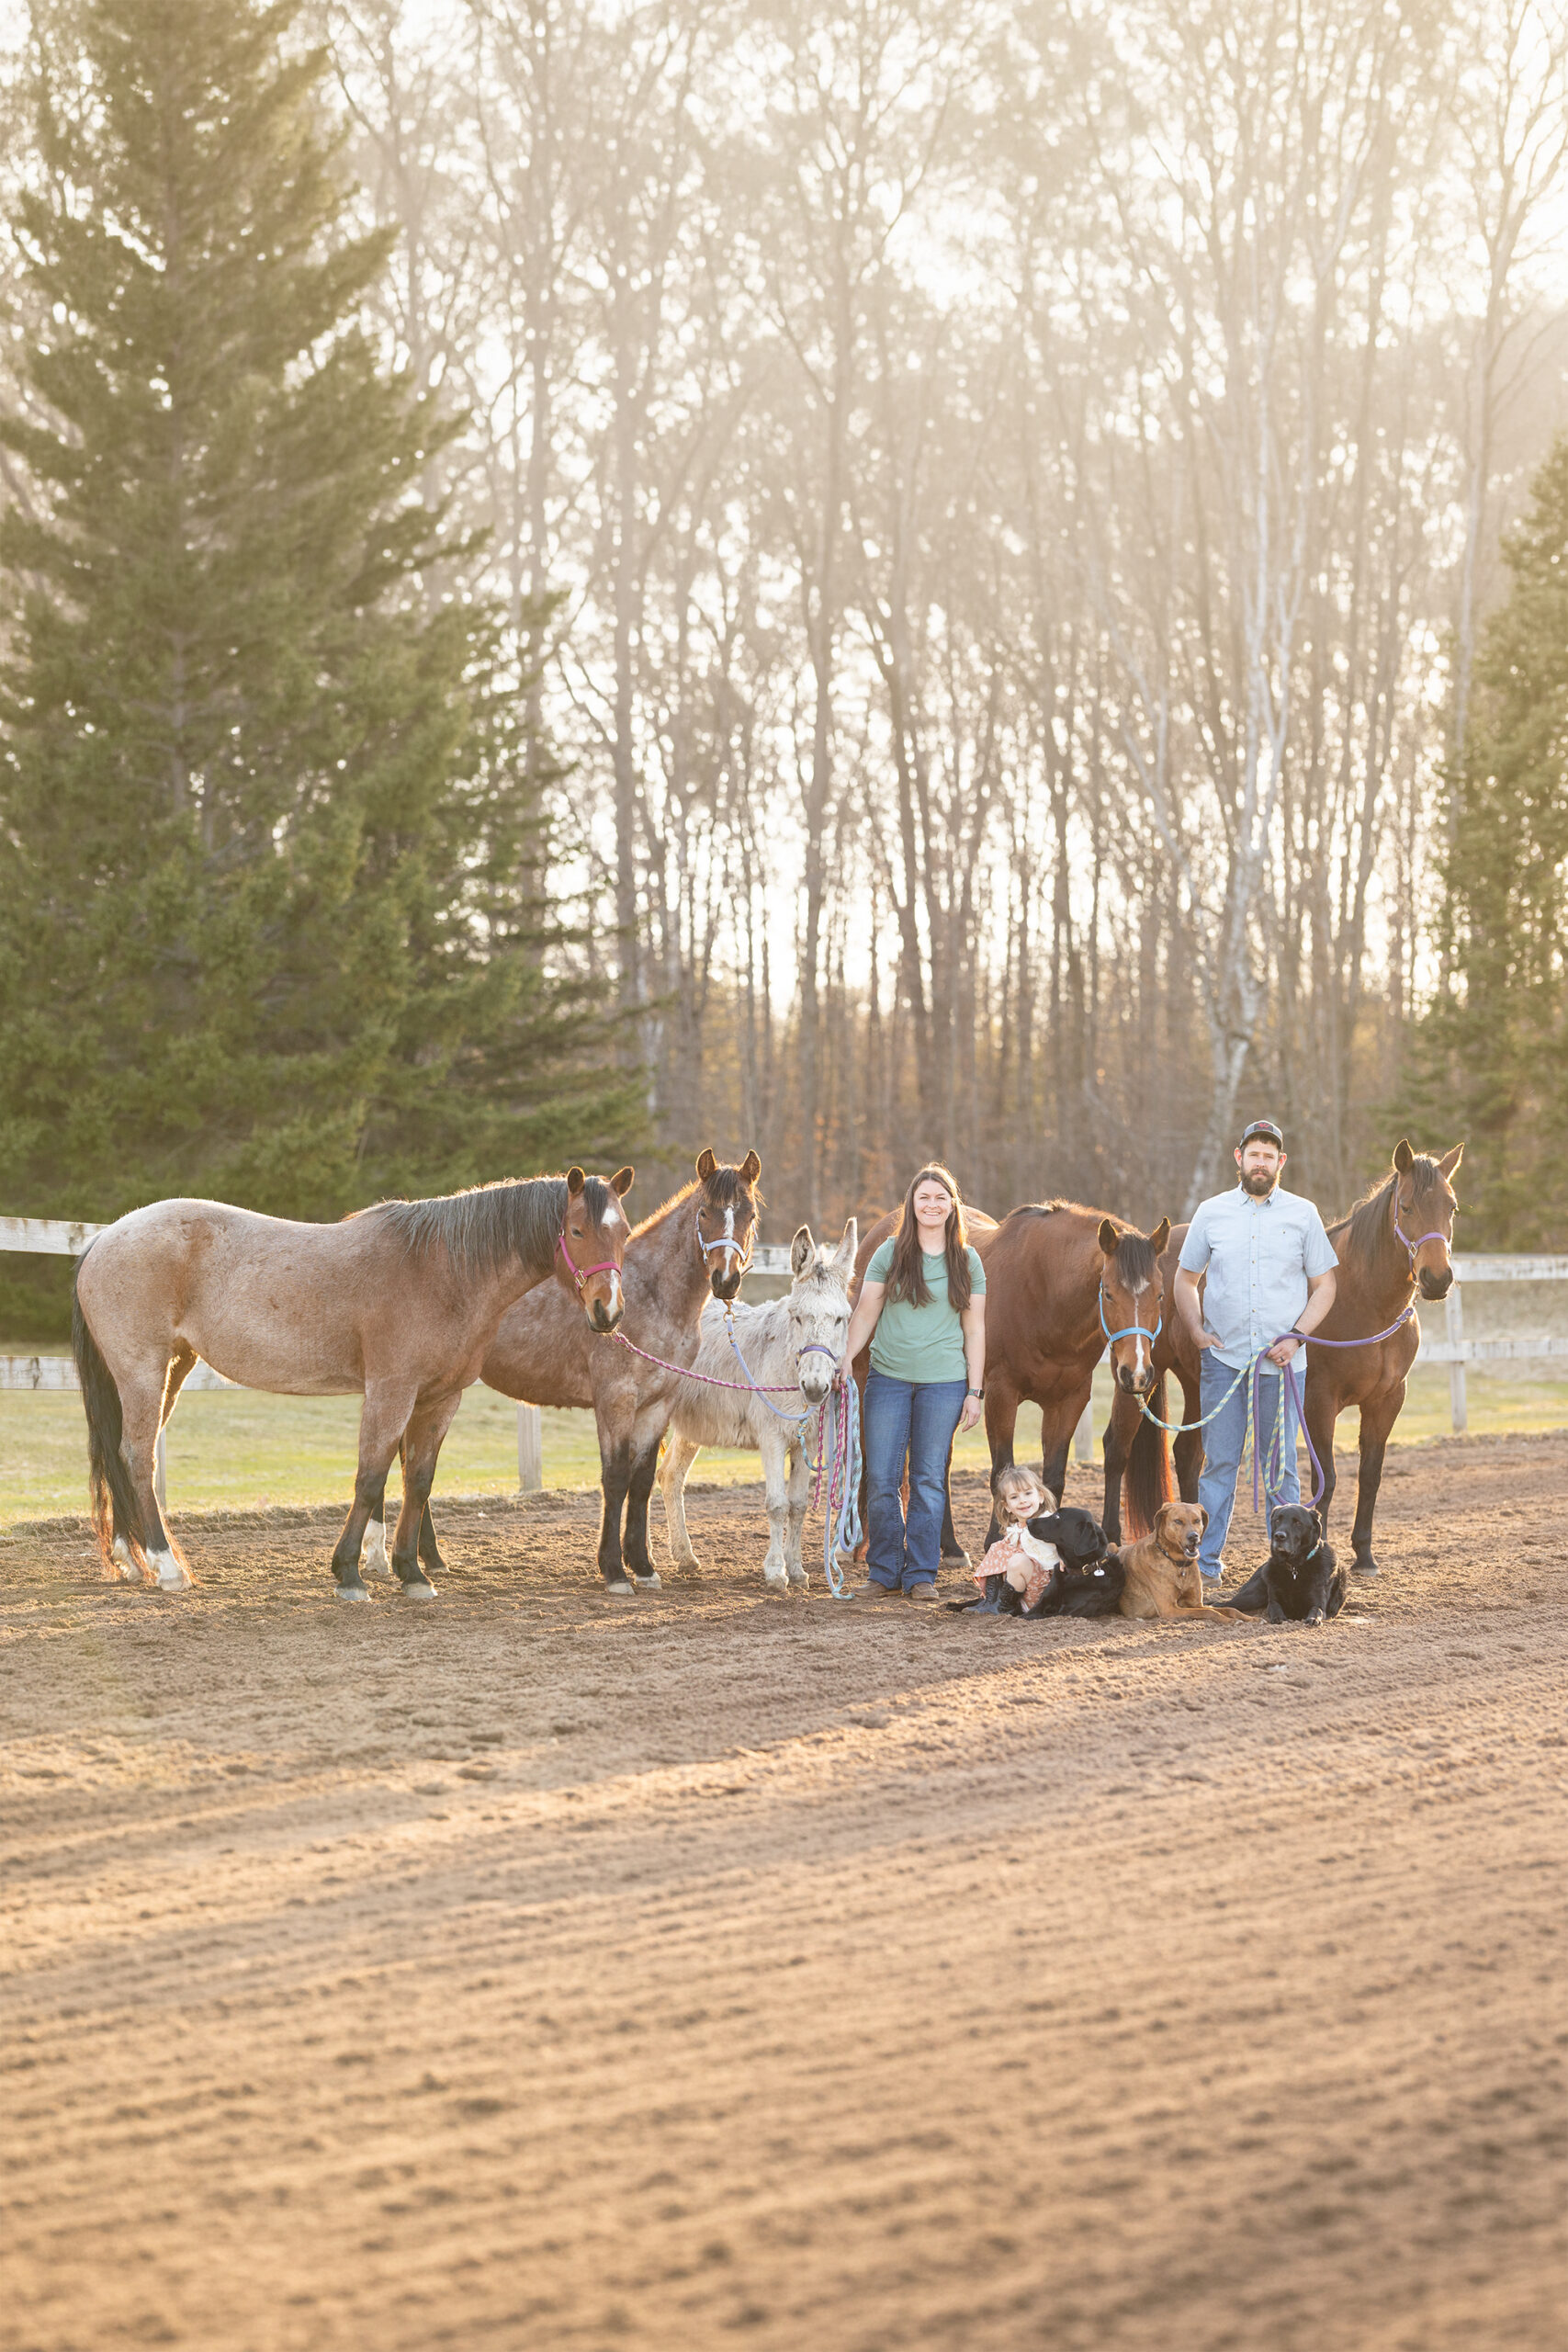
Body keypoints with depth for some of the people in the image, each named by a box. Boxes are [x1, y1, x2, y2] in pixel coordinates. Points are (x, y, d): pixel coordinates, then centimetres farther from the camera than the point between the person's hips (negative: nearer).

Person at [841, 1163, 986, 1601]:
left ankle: (921, 1575, 10)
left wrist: (974, 1391, 1)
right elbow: (865, 1314, 5)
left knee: (929, 1480, 2)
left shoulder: (967, 1261, 5)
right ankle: (883, 1572, 10)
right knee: (881, 1479, -1)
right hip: (888, 1378, 0)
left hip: (943, 1382, 0)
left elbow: (974, 1330, 6)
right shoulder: (889, 1253, 4)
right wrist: (845, 1363, -6)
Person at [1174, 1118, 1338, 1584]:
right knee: (1219, 1462, 2)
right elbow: (1185, 1279, 14)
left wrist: (1296, 1337, -8)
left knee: (1281, 1466, 4)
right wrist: (1196, 1330, -2)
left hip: (1280, 1361, -1)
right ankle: (1206, 1562, 8)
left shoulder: (1303, 1215, 3)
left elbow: (1324, 1284, 5)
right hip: (1222, 1357, 1)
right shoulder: (1211, 1213, 6)